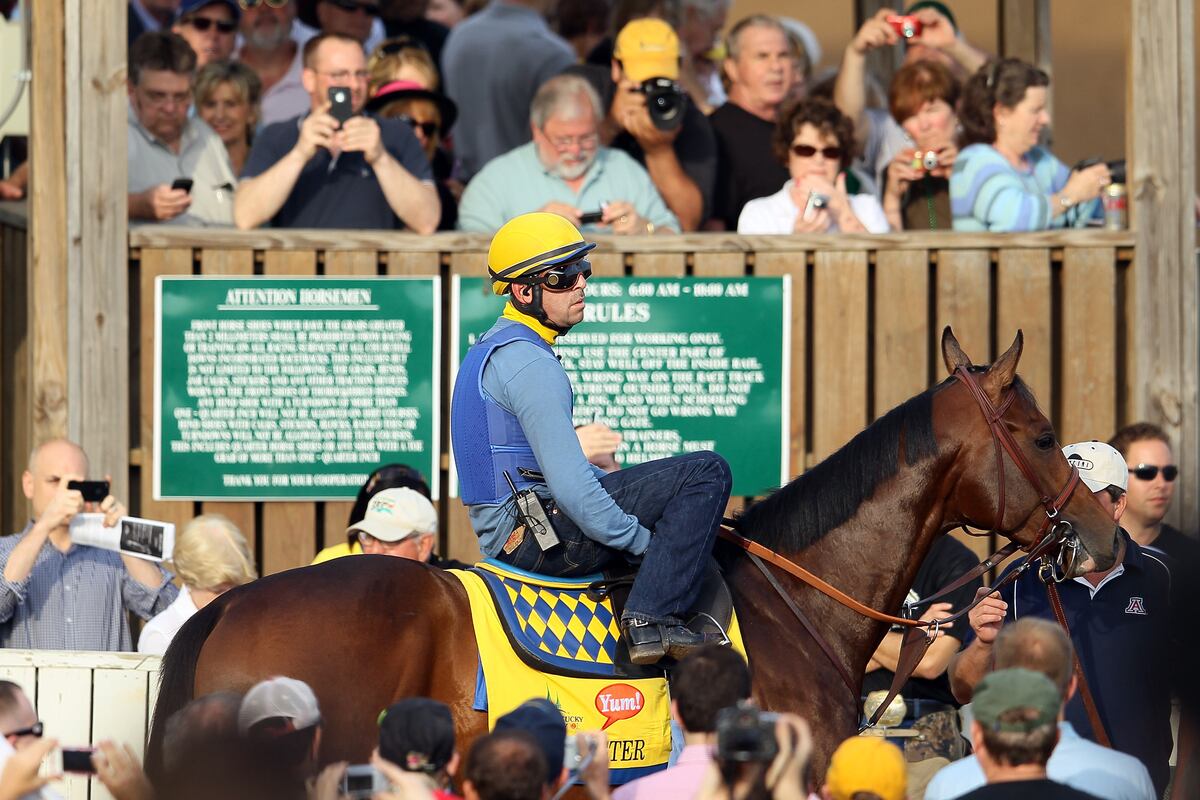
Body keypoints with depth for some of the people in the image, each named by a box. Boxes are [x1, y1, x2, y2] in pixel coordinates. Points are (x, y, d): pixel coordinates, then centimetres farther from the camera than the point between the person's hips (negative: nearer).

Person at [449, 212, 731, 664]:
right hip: (540, 537, -11)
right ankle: (652, 619, -20)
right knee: (707, 473, -17)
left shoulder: (490, 350, 16)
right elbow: (571, 487, -23)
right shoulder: (530, 364, -17)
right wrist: (644, 542, -14)